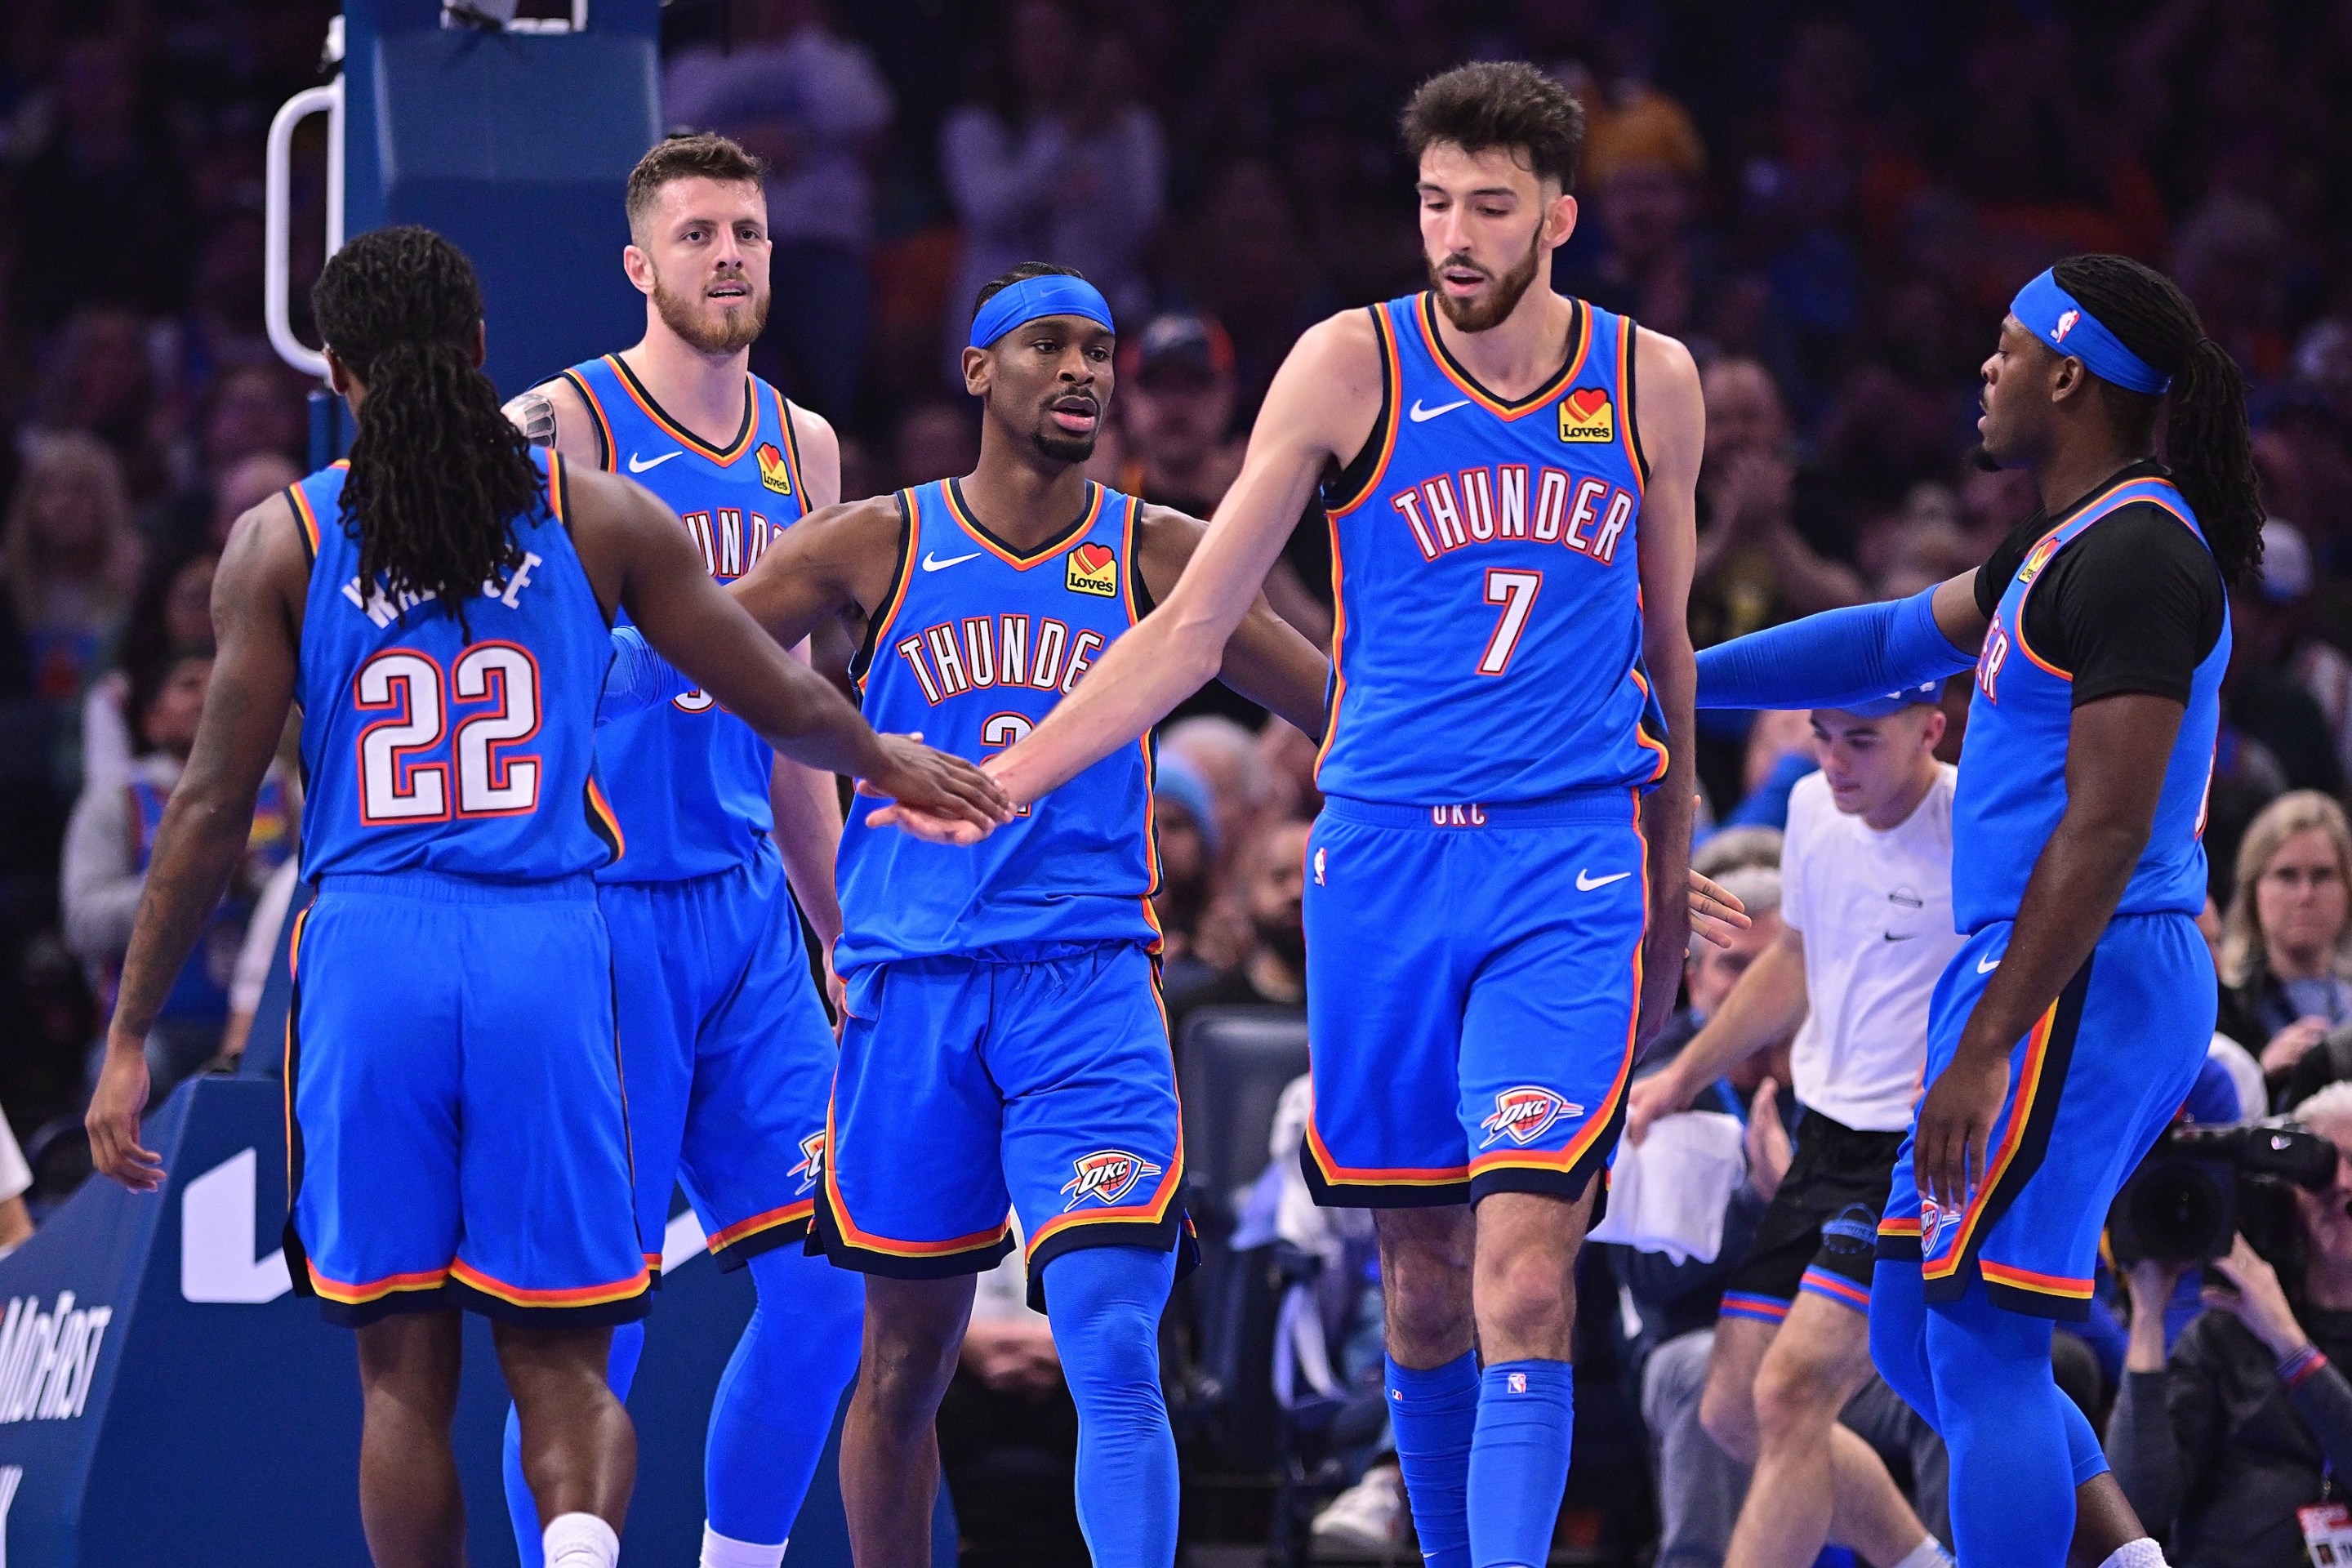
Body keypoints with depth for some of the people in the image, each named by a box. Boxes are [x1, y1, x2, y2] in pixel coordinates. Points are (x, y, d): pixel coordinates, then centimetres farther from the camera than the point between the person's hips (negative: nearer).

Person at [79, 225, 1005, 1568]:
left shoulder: (283, 543, 5)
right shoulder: (596, 516, 7)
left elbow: (216, 806, 3)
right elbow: (789, 709, 14)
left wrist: (132, 1037, 9)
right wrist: (891, 765, 36)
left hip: (368, 953, 0)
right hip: (546, 950, 0)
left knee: (404, 1368, 9)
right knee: (563, 1360, 3)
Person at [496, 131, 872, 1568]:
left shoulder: (801, 453, 12)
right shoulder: (555, 434, -8)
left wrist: (848, 933, 22)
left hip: (745, 908, 6)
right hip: (595, 900, -6)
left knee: (825, 1286, 1)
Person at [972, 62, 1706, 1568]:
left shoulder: (1650, 382, 5)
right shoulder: (1351, 366, 0)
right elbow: (1193, 626, 0)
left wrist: (1672, 888, 24)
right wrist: (1006, 776, -9)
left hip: (1571, 861, -1)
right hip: (1385, 855, 1)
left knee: (1525, 1275, -15)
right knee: (1422, 1275, 7)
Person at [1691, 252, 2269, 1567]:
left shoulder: (2136, 557, -16)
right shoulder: (2069, 544, 16)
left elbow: (2106, 827, -21)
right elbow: (1899, 641, 27)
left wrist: (1984, 1048, -23)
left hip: (2081, 986, -11)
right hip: (2036, 971, 11)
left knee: (1983, 1346, -9)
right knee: (1914, 1335, 13)